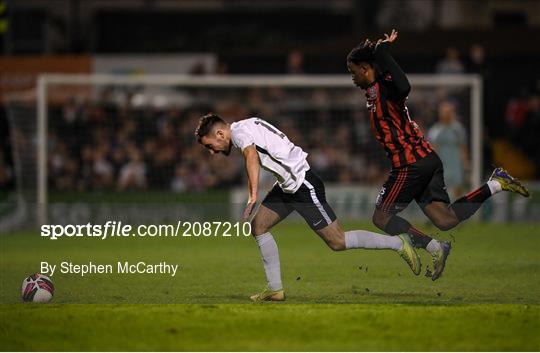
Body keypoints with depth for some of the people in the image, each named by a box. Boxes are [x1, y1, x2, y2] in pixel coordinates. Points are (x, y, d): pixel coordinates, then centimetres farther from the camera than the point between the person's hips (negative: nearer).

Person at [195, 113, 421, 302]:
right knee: (258, 226, 3)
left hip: (304, 185, -10)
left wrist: (253, 196, -47)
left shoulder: (239, 131, -17)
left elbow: (251, 156, -37)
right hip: (286, 185, 10)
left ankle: (399, 244, 6)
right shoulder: (245, 127, 12)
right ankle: (275, 289, 6)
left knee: (337, 242, -5)